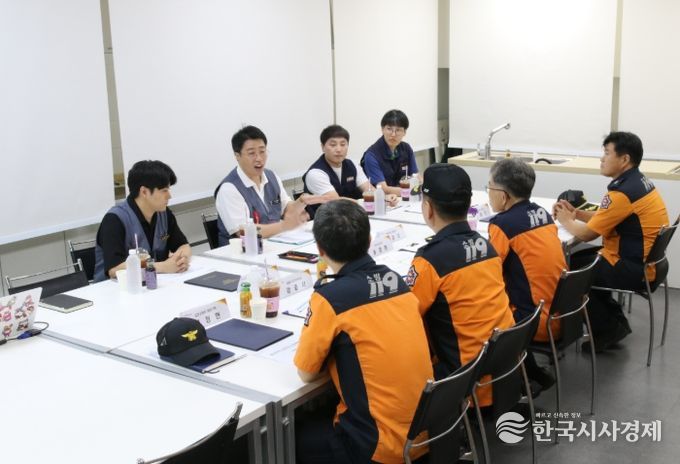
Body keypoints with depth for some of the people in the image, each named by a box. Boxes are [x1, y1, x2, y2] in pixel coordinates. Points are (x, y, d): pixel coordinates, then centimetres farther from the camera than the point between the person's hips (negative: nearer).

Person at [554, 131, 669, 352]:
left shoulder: (623, 193, -25)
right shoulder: (638, 182, 6)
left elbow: (587, 234, -18)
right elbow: (605, 218, 17)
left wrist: (566, 221, 1)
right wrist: (576, 213, 6)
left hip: (633, 269, -10)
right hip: (643, 260, 10)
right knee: (580, 258, 18)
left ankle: (607, 330, 12)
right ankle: (614, 320, 21)